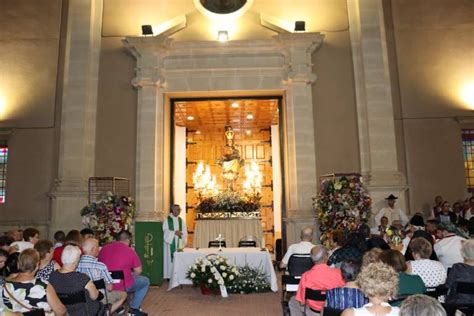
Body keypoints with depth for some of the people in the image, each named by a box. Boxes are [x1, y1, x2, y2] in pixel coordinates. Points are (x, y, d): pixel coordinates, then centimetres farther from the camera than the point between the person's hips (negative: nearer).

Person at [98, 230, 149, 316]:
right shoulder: (130, 251, -11)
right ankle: (134, 308, 15)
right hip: (123, 286, -6)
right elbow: (138, 271, -5)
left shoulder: (104, 248, 2)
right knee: (145, 281, 19)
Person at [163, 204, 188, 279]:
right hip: (170, 242, -3)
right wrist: (174, 232, -18)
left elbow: (185, 232, 9)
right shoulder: (167, 219, 0)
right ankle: (169, 275, 2)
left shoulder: (181, 220, 13)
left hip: (179, 243, 4)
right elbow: (165, 231, -7)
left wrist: (180, 233, -12)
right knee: (170, 258, -4)